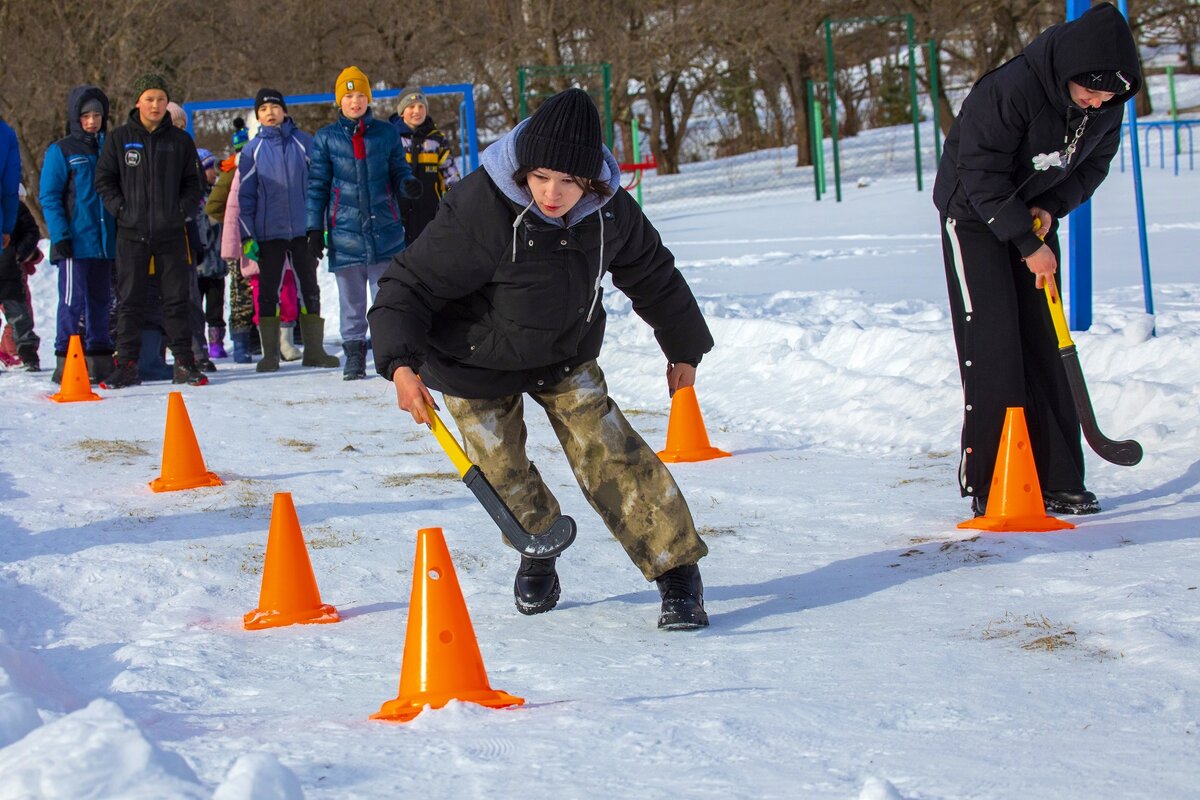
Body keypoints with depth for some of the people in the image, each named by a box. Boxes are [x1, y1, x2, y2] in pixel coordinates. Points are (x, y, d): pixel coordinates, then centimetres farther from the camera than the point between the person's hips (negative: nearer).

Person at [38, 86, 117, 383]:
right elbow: (49, 197, -4)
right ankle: (66, 362, -5)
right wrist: (60, 236, -13)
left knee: (101, 301, 8)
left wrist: (120, 233, 11)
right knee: (73, 301, -8)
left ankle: (100, 360, 13)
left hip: (104, 243, 5)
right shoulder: (61, 151, -1)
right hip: (75, 243, -5)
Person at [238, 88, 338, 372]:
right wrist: (247, 237, -1)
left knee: (310, 289, 5)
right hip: (268, 233, 0)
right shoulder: (253, 150, 4)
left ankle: (314, 350, 12)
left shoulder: (304, 143, 3)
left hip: (302, 229, 0)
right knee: (268, 292, 3)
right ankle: (270, 353, 8)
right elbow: (245, 196, 5)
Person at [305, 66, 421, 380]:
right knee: (351, 300, 4)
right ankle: (354, 356, 12)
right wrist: (315, 230, 3)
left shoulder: (386, 133, 8)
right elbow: (317, 186, 8)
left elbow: (399, 173, 12)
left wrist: (409, 185, -12)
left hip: (385, 230, 0)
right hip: (345, 231, 0)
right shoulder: (326, 138, 7)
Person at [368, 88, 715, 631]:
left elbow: (652, 275, 3)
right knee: (501, 469, 1)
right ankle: (539, 550, 33)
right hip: (478, 360, -2)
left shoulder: (611, 210, -17)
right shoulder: (479, 210, -33)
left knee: (607, 451, -9)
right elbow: (410, 284, -26)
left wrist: (684, 348, 14)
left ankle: (677, 570, -2)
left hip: (566, 354, 2)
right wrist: (400, 363, -40)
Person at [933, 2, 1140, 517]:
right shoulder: (1010, 90, -31)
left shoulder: (1107, 106, -11)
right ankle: (988, 484, -10)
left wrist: (1052, 209, -14)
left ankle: (1058, 481, 7)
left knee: (1045, 345, 3)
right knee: (992, 343, -14)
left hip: (1035, 221, 6)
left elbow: (1092, 166, 4)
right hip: (975, 217, -6)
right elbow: (981, 175, -27)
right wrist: (1027, 244, -26)